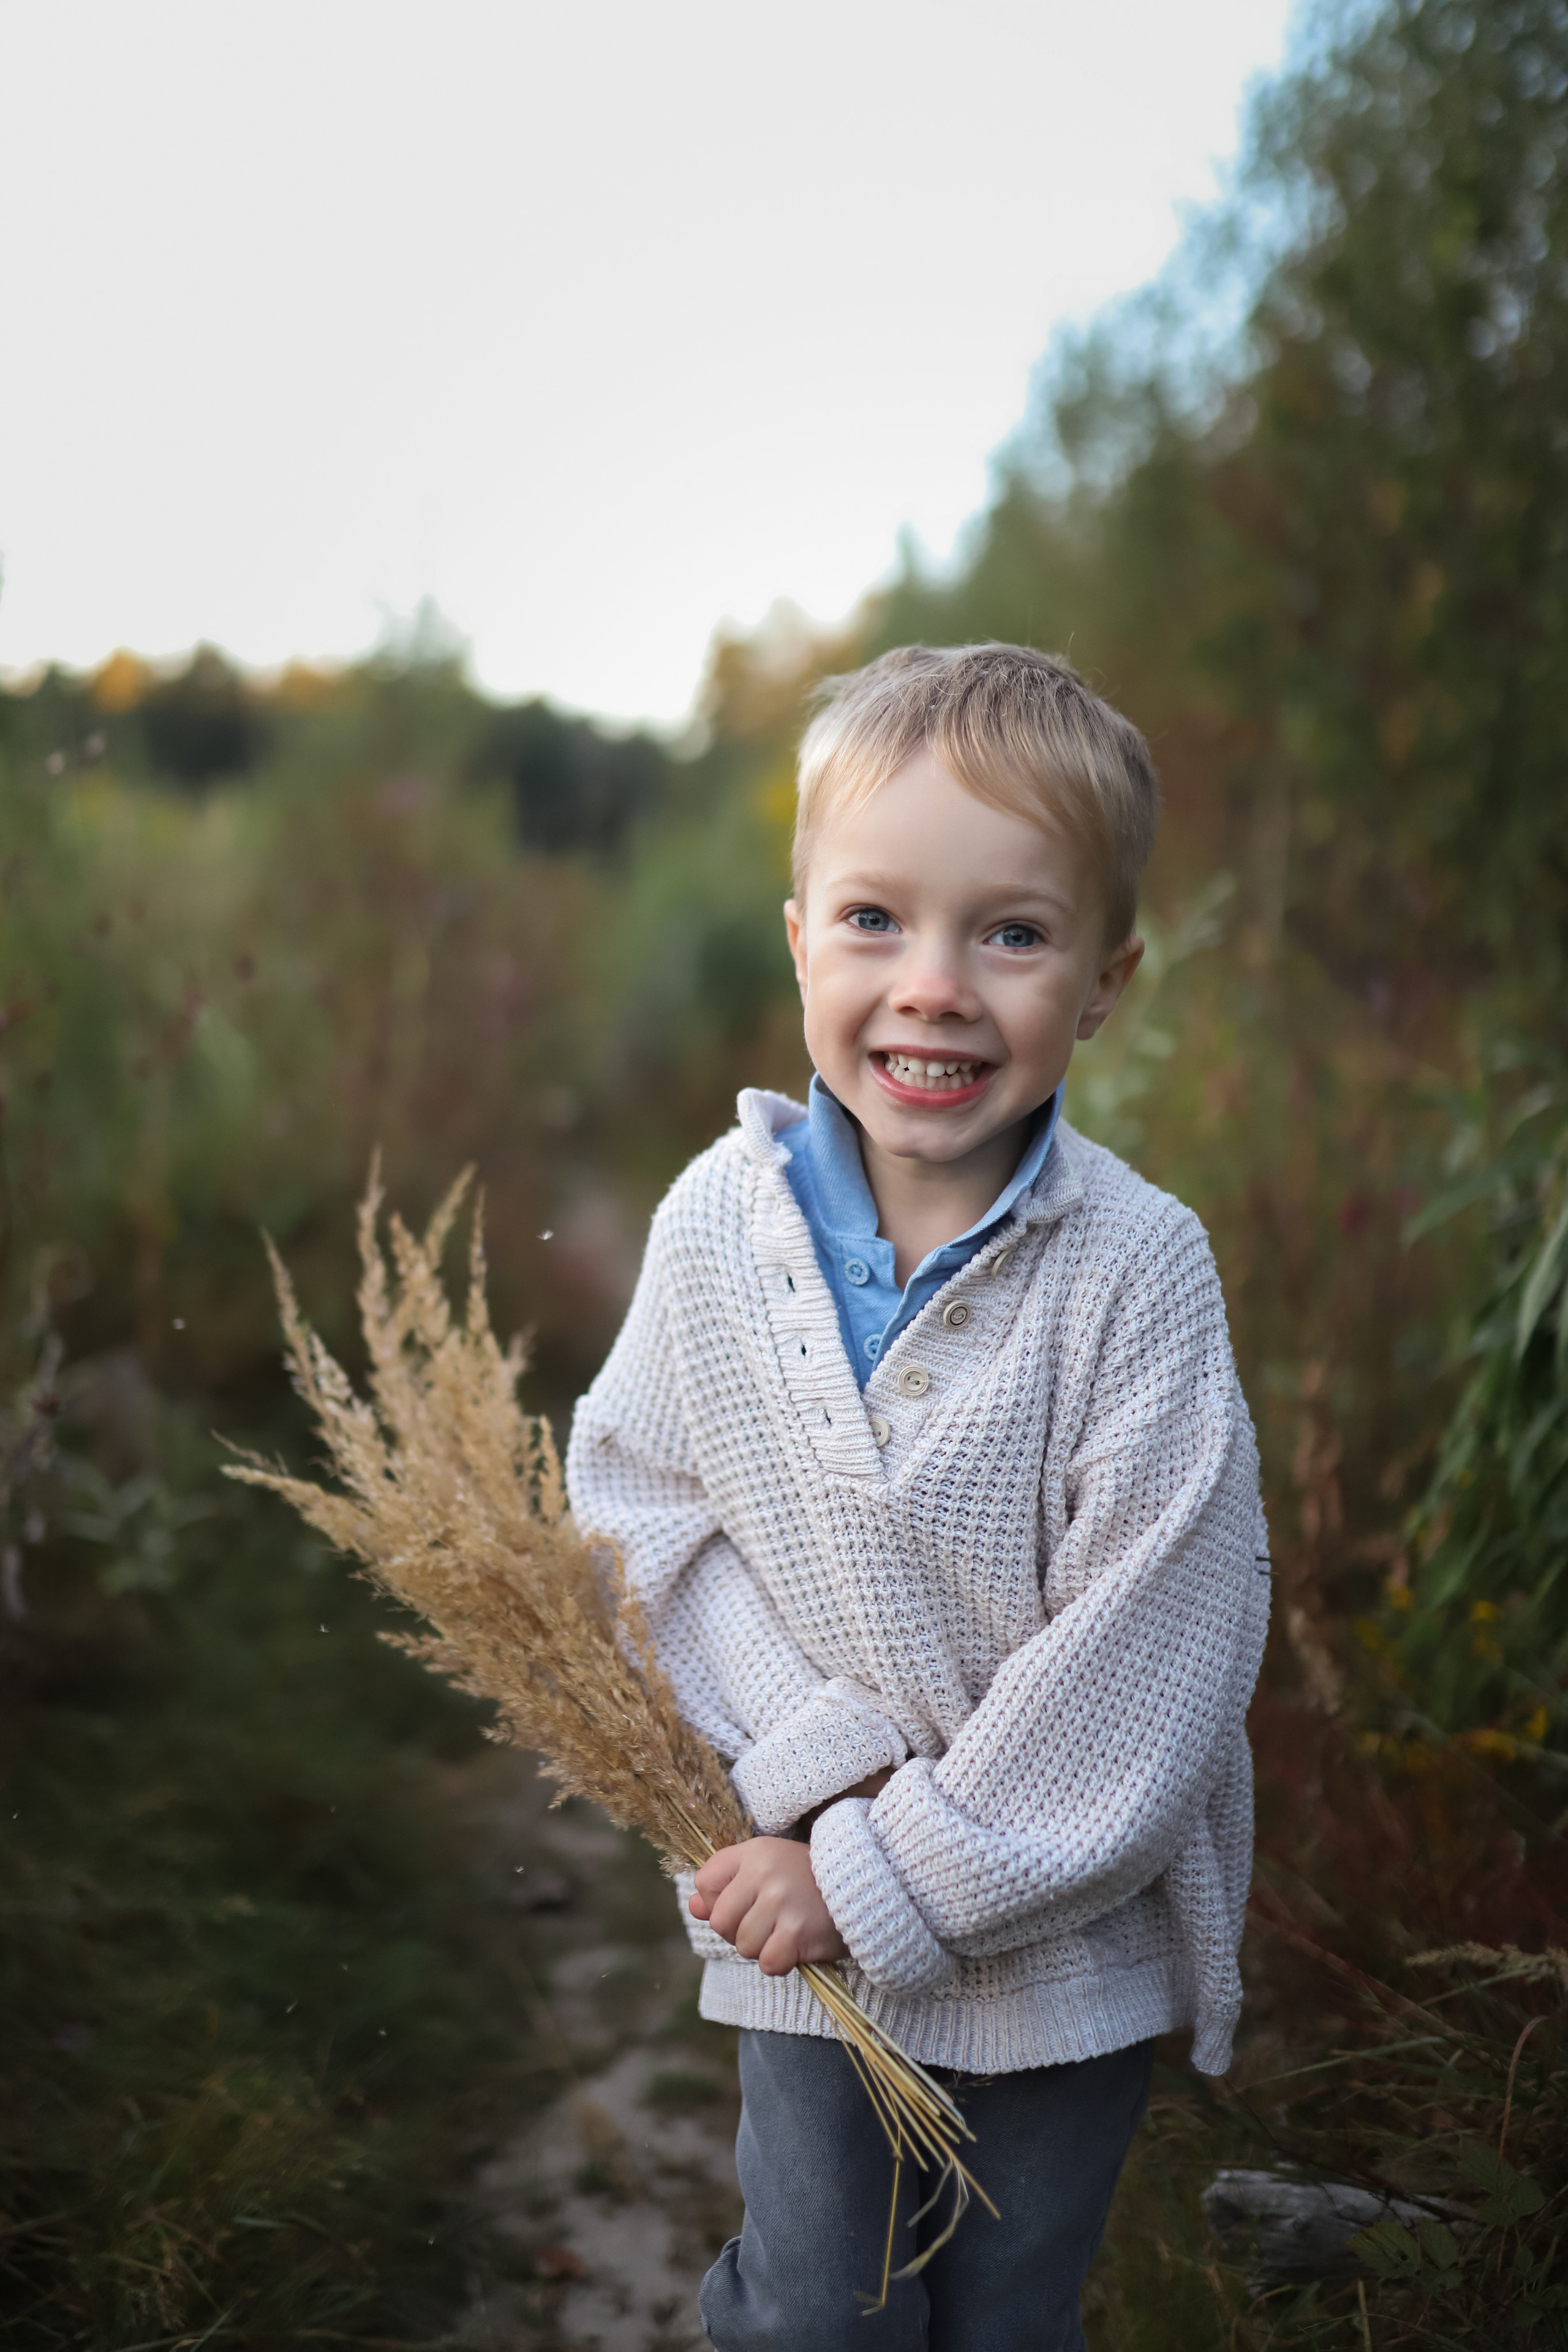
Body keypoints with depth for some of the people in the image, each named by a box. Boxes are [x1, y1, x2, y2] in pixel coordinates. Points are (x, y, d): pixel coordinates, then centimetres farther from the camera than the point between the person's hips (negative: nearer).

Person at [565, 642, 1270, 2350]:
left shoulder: (1138, 1269, -19)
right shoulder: (718, 1223, -11)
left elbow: (1140, 1656, -19)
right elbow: (641, 1517, -7)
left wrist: (888, 1873, -18)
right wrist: (820, 1769, -19)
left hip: (1071, 1940, -1)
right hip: (802, 1931, 1)